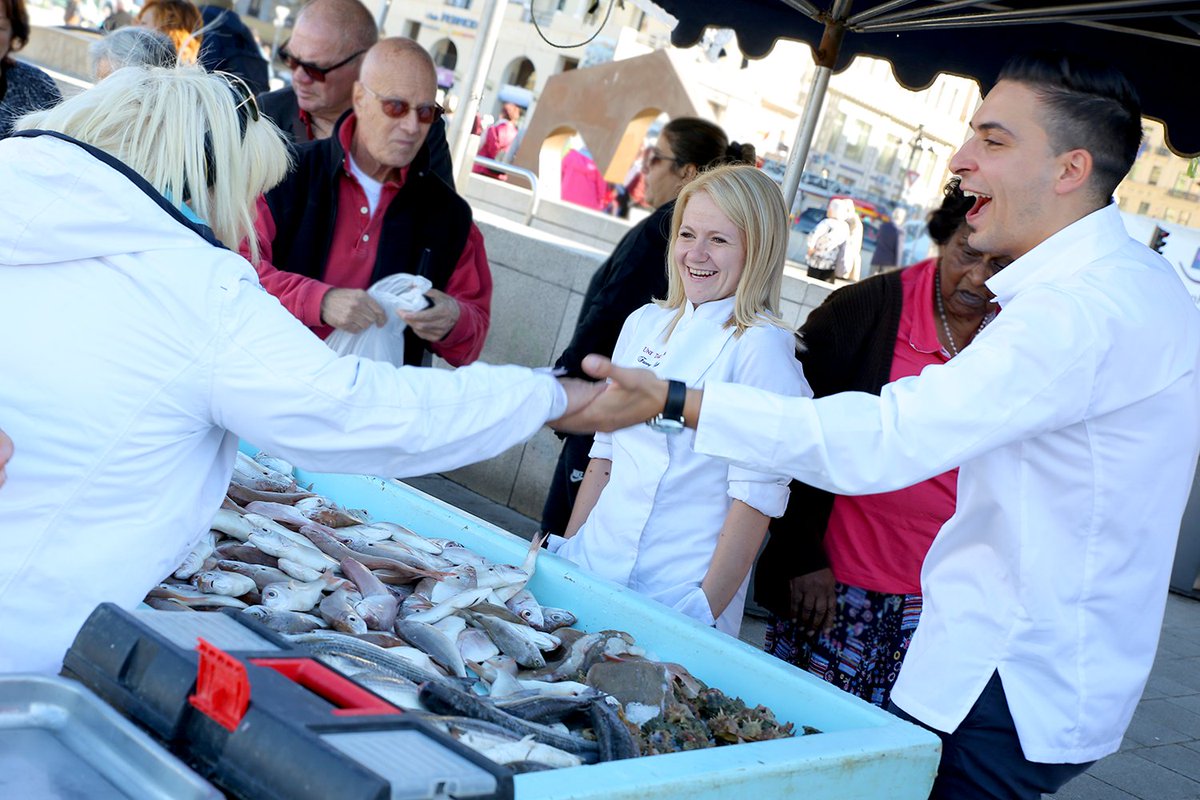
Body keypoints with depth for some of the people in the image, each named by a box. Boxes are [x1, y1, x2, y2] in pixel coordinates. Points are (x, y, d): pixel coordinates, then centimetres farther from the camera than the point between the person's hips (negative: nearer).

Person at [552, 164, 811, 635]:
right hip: (593, 562, 5)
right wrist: (564, 549, 10)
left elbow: (757, 495, -14)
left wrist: (704, 610, -15)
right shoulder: (645, 323, 6)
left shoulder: (763, 346, -12)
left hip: (678, 594, -5)